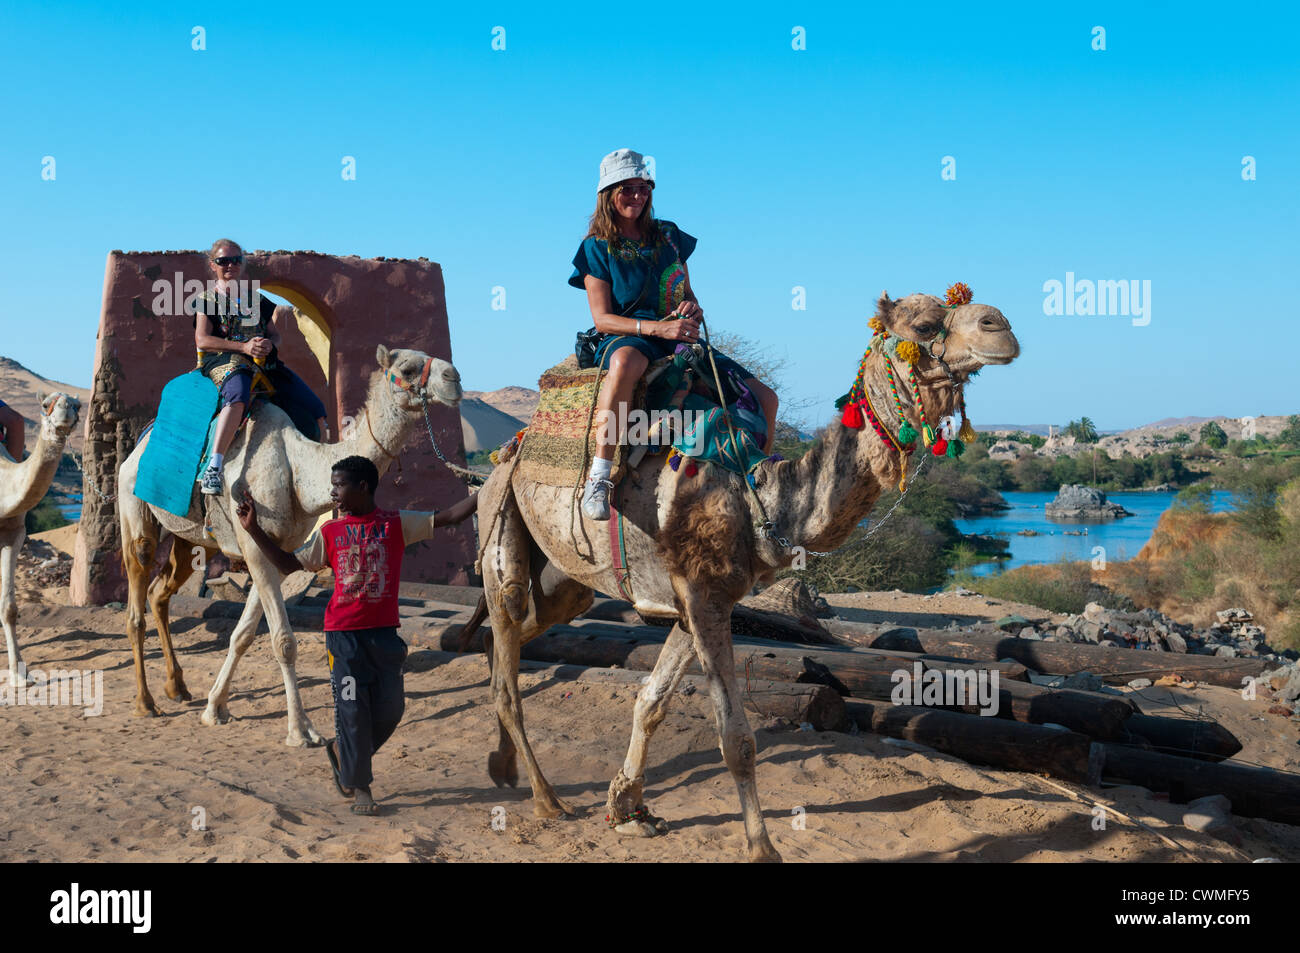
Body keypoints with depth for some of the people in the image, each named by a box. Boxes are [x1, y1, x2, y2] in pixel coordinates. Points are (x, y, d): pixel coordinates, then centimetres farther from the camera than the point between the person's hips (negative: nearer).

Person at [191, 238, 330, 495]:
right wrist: (244, 346, -13)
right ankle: (213, 467, -48)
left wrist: (269, 344, -2)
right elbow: (202, 340, -1)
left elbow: (275, 334, 24)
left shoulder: (256, 299, 25)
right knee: (238, 393, -43)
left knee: (316, 413, -8)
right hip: (225, 360, -5)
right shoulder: (207, 300, 12)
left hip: (265, 363, 5)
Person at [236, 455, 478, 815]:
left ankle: (343, 750, 29)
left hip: (383, 632, 1)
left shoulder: (398, 524, 2)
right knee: (353, 709, 0)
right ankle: (358, 786, 14)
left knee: (390, 707, 2)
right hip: (344, 633, -1)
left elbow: (447, 517, -1)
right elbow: (290, 564, 9)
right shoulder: (329, 532, 5)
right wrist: (254, 530, 3)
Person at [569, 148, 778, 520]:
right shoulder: (597, 248, 0)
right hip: (626, 339, -5)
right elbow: (602, 319, -8)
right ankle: (599, 475, -44)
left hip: (681, 341, 5)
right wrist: (658, 326, -22)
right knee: (627, 360, -46)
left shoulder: (669, 236, 14)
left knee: (764, 397, -7)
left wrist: (692, 309, -4)